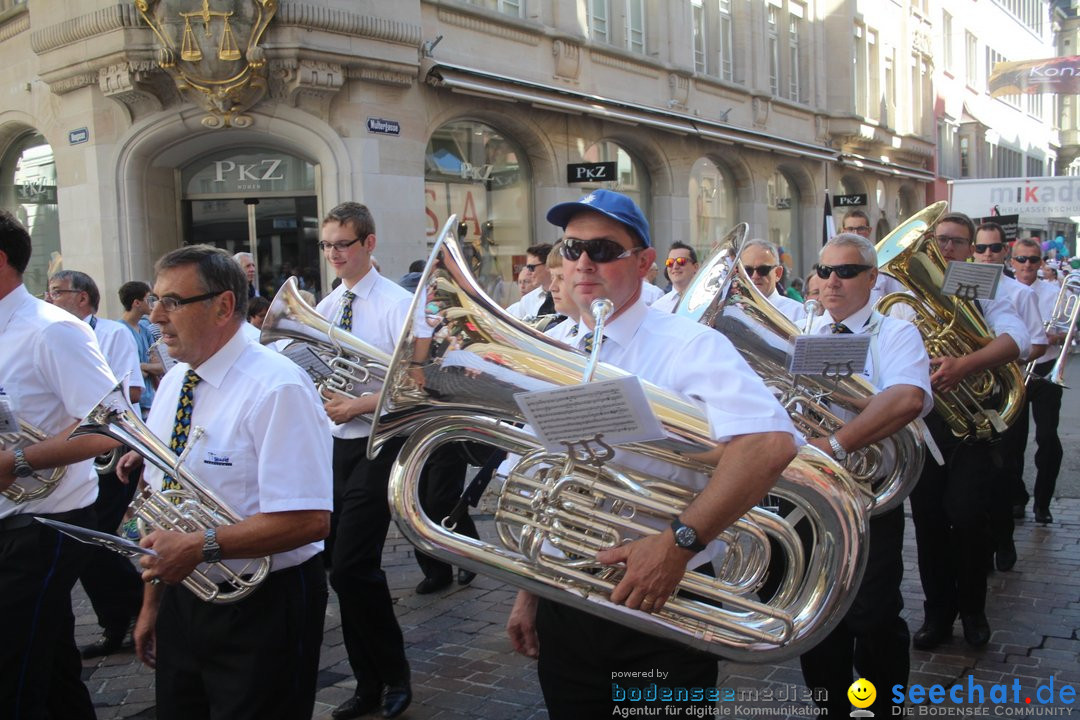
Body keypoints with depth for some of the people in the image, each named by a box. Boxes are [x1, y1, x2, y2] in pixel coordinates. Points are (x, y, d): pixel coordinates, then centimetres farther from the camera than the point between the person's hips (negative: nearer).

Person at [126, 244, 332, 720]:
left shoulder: (276, 388, -19)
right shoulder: (171, 384, 7)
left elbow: (309, 519, -25)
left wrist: (201, 546, -28)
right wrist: (151, 604, 14)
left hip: (262, 607, -7)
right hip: (180, 600, 8)